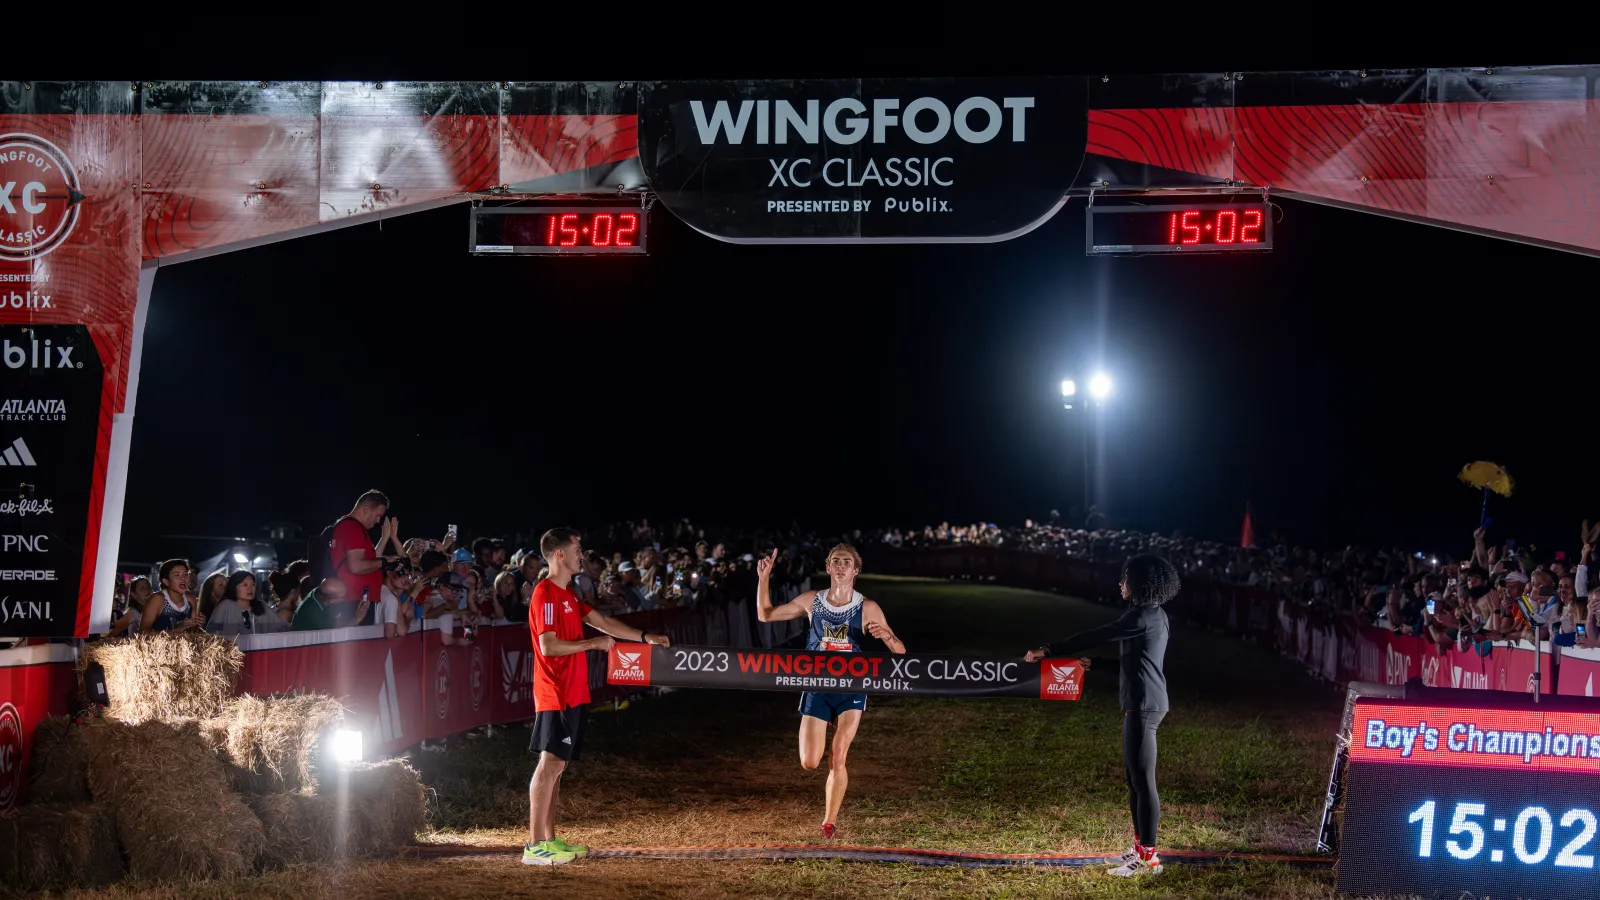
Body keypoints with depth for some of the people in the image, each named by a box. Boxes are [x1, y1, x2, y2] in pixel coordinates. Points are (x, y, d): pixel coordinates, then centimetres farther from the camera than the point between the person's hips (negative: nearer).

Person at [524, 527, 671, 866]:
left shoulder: (568, 594, 17)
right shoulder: (546, 594, -14)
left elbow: (602, 621, 24)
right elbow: (548, 646, -21)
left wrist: (645, 637, 23)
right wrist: (594, 643, -14)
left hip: (572, 694, 10)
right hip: (555, 694, -10)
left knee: (557, 765, 10)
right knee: (550, 763, -10)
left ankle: (549, 839, 14)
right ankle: (535, 845, -10)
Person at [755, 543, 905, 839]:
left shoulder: (867, 608, -5)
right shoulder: (811, 600, 0)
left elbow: (900, 652, -4)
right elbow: (765, 615, 9)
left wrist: (885, 635, -27)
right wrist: (763, 578, -3)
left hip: (851, 689, -1)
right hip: (817, 689, 1)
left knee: (837, 760, -10)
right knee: (809, 763, -6)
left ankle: (830, 823, 3)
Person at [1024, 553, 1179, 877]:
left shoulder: (1144, 616, -17)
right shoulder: (1152, 615, 15)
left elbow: (1097, 636, -17)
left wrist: (1049, 652, -14)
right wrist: (1094, 664, 33)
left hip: (1143, 705, -11)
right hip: (1141, 703, 11)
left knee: (1143, 781, -6)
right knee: (1135, 779, 16)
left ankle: (1149, 856, -3)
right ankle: (1140, 847, 24)